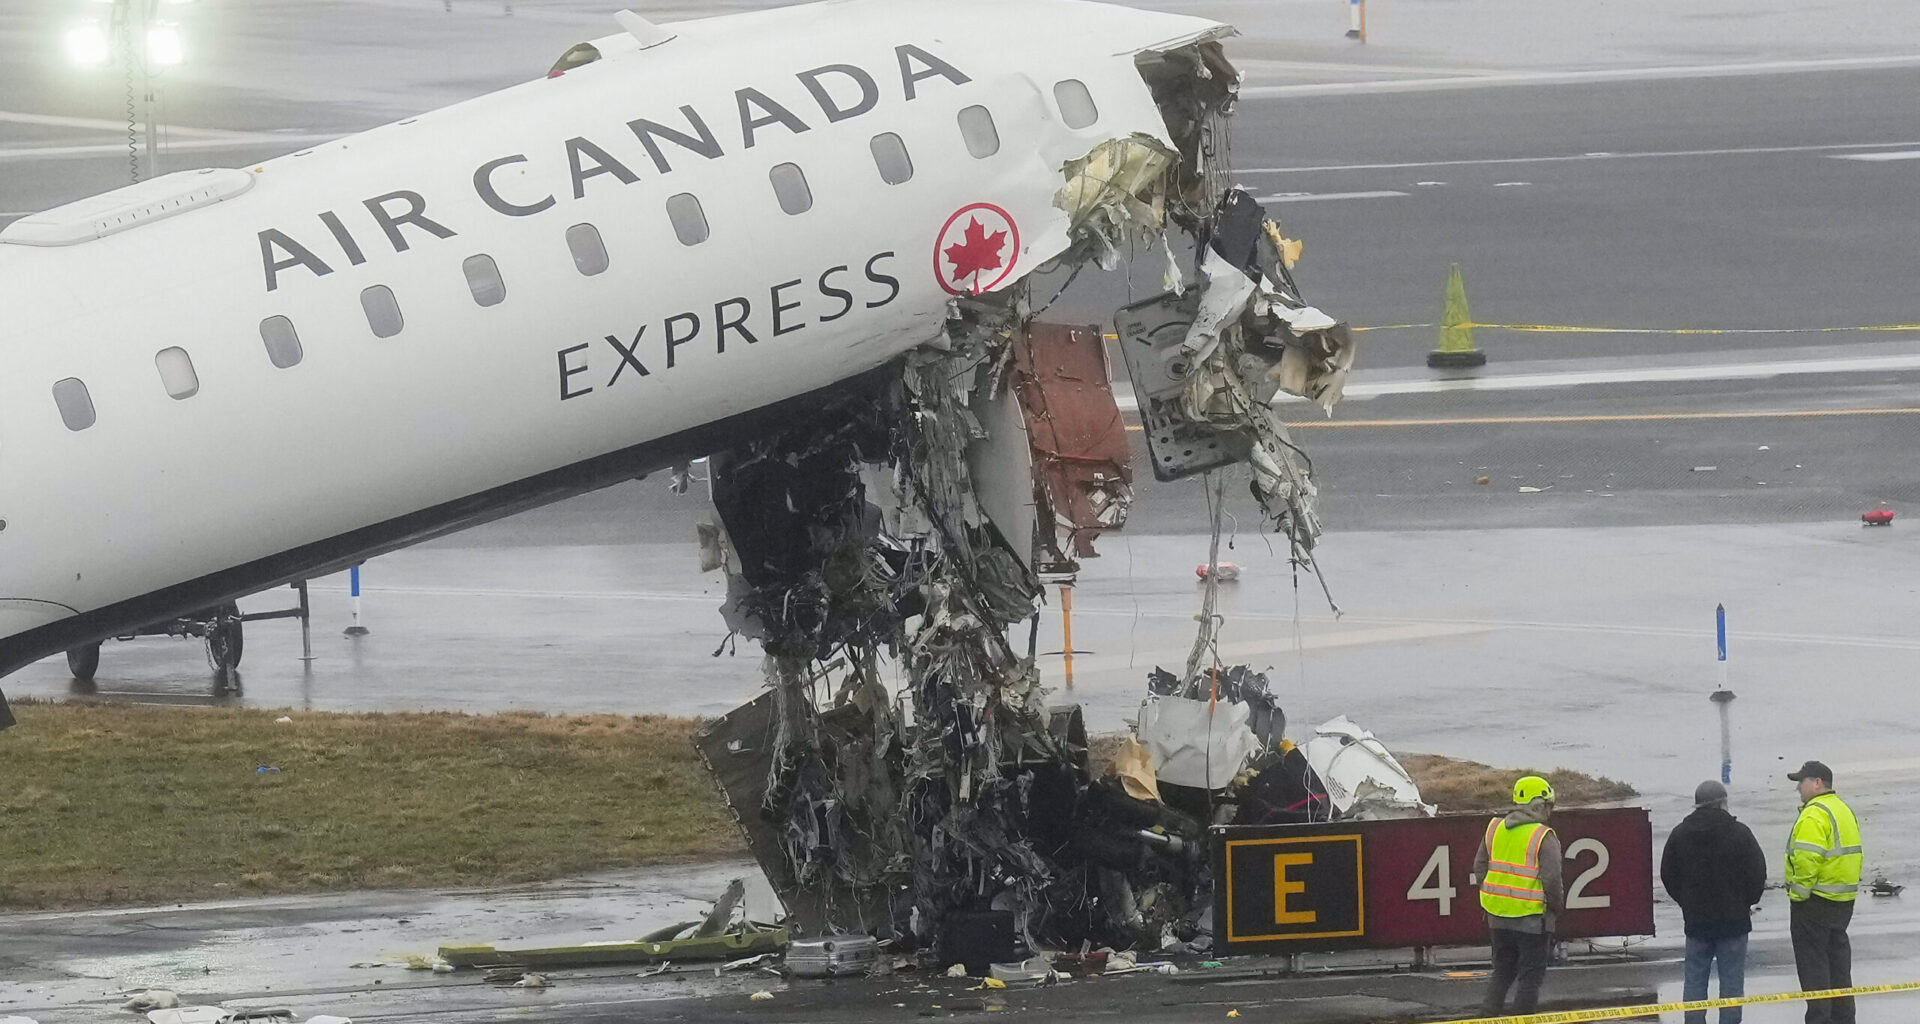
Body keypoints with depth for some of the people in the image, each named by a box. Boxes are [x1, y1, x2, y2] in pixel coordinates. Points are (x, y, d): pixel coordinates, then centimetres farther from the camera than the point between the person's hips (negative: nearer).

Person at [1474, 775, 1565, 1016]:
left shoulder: (1494, 829, 5)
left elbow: (1480, 868, 11)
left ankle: (1489, 1012, 13)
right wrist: (1559, 907, 1)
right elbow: (1551, 880, -16)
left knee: (1502, 970, 19)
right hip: (1532, 917, -6)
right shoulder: (1544, 838, -14)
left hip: (1498, 915, 6)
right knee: (1530, 974, 5)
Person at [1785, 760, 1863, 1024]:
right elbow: (1853, 854, 18)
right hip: (1843, 901, 9)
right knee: (1837, 959, 16)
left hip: (1815, 903, -9)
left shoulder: (1814, 816, -18)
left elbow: (1807, 860, -26)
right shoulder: (1845, 810, 14)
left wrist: (1798, 894, -18)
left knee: (1812, 962, -4)